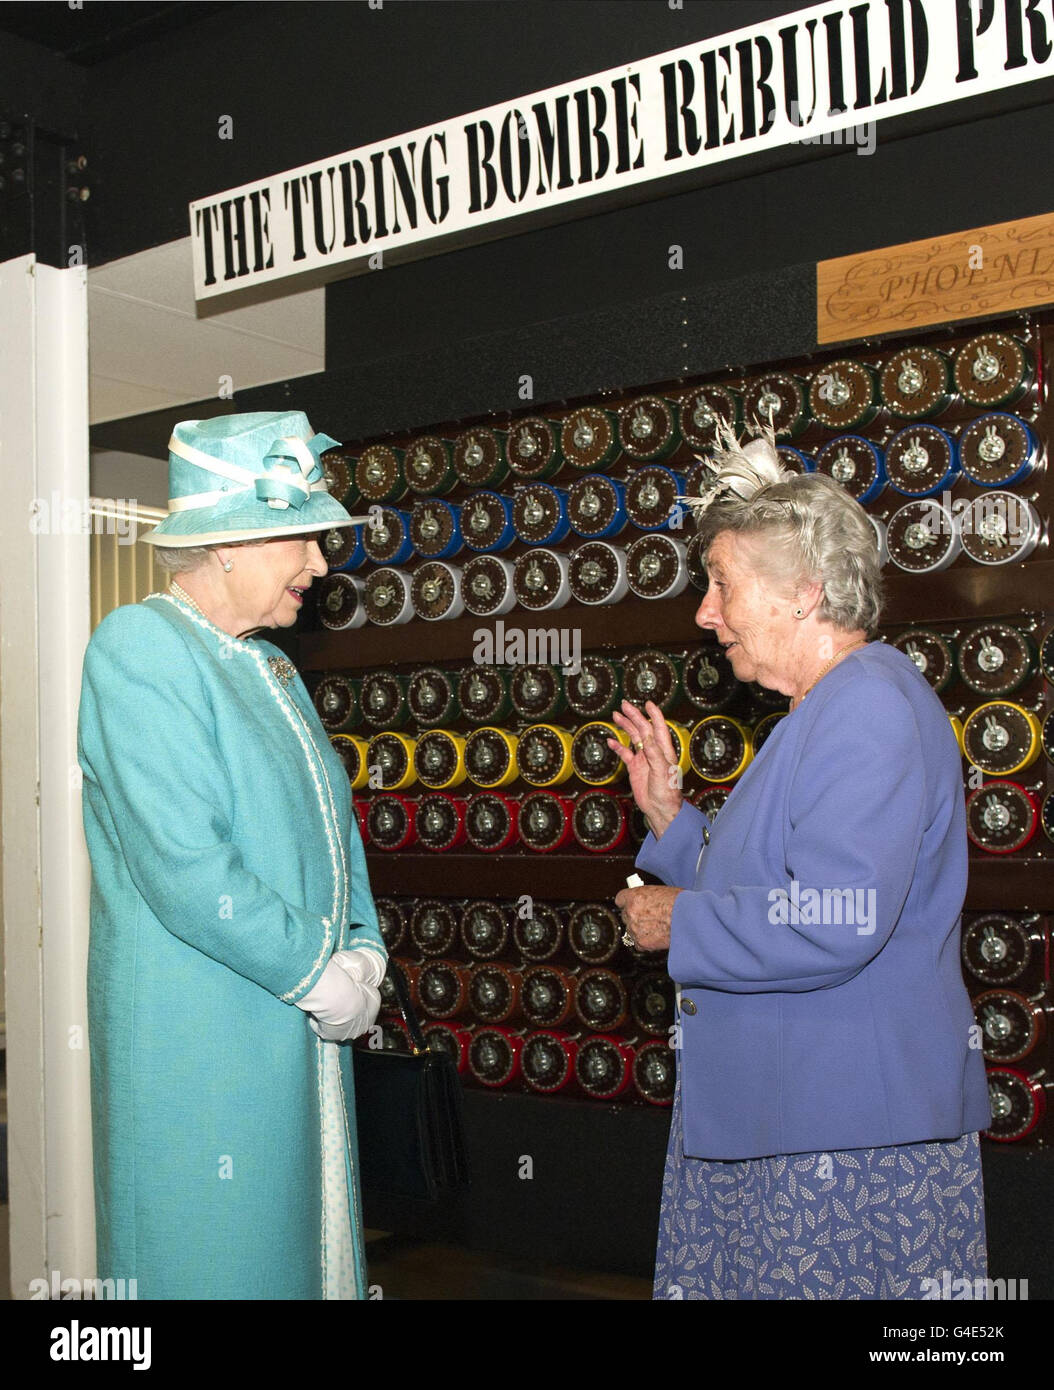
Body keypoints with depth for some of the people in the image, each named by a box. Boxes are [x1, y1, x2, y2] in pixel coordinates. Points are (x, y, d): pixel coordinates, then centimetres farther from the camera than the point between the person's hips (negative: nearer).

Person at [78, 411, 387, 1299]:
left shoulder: (269, 664, 13)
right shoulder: (138, 645, -14)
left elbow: (331, 817, 18)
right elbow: (186, 869, -23)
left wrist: (363, 952, 3)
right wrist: (321, 977, -15)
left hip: (301, 1020, 8)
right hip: (200, 1036, -8)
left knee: (302, 1242, 16)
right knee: (212, 1258, 4)